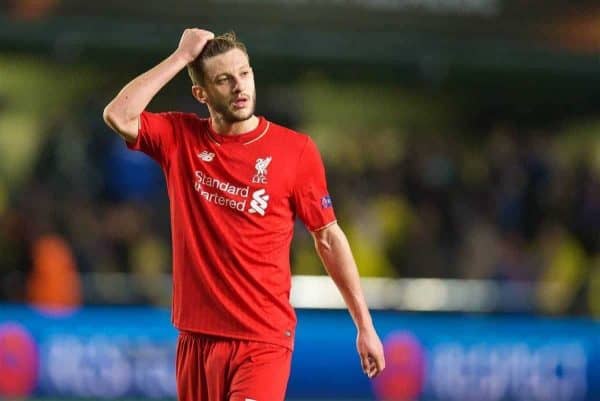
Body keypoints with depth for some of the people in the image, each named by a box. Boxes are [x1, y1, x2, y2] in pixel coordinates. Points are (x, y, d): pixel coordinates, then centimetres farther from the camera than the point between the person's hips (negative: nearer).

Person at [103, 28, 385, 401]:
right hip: (197, 336, 4)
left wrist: (365, 325, 3)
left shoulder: (296, 149, -4)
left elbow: (329, 238, 3)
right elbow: (118, 116, -15)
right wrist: (181, 56, -11)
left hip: (263, 338, -4)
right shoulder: (180, 138, 2)